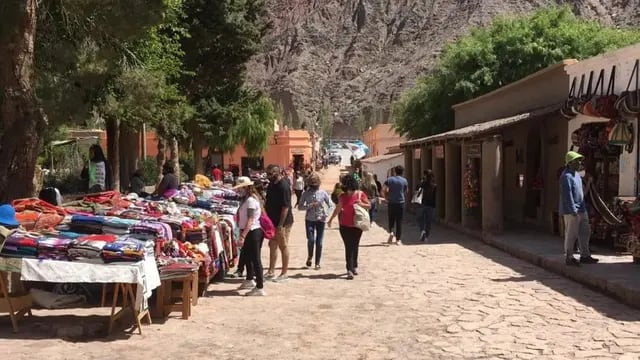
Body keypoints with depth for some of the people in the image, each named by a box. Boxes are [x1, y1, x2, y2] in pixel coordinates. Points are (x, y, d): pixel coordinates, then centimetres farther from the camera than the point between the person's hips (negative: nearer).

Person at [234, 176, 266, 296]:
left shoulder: (250, 200, -17)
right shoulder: (245, 199, 13)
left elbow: (250, 220, -23)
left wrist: (243, 236, -27)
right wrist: (242, 234, 15)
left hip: (253, 232, -11)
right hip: (249, 232, 11)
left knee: (255, 259, -6)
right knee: (246, 256, 24)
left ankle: (260, 288, -2)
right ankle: (249, 280, 43)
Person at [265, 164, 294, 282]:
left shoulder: (283, 186, -20)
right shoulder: (271, 184, 8)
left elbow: (285, 207, -22)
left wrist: (280, 225, -23)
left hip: (282, 222, -9)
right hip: (273, 221, 9)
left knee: (283, 247, 1)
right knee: (272, 245, 14)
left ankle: (284, 273, 11)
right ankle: (271, 272, 24)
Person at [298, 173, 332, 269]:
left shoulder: (323, 193, -1)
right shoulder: (306, 193, 0)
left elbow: (330, 205, 7)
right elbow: (300, 206, 0)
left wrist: (326, 214, -7)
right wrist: (310, 205, -14)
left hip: (320, 219, 0)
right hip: (309, 219, 0)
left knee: (319, 242, 1)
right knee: (311, 240, -10)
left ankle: (317, 263, 13)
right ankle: (309, 256, 19)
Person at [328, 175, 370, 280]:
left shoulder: (360, 194, -4)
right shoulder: (343, 196, 1)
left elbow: (369, 205, 3)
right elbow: (338, 209, 12)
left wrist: (361, 204, -16)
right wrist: (331, 219, 16)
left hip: (357, 225, 0)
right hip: (345, 225, 0)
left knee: (354, 246, 11)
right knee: (349, 247, -6)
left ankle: (354, 267, 27)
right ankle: (350, 270, -11)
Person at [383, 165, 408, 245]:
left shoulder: (389, 179, 1)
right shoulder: (404, 181, 0)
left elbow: (383, 191, -6)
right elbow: (406, 192, 8)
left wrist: (387, 198, 7)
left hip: (391, 203, 1)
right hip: (400, 203, -1)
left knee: (391, 220, 15)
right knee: (399, 222, 5)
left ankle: (391, 232, -10)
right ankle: (398, 240, 5)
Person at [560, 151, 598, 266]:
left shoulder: (576, 174, 16)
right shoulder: (566, 176, -16)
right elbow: (567, 195, -22)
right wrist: (573, 210, -24)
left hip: (581, 210, 10)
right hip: (571, 211, -10)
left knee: (585, 232, 13)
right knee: (571, 235, -2)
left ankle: (585, 256, 22)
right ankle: (569, 258, 7)